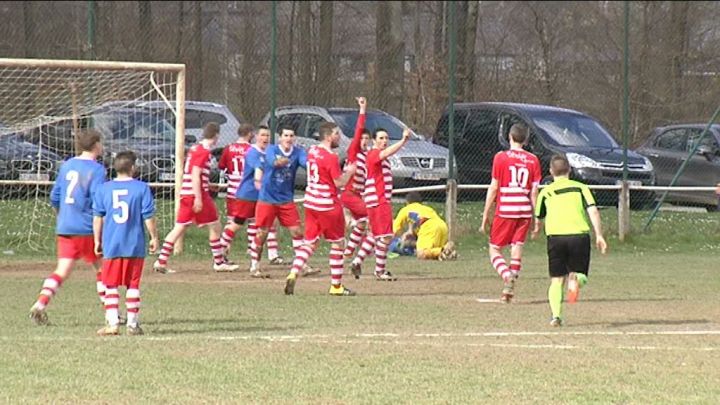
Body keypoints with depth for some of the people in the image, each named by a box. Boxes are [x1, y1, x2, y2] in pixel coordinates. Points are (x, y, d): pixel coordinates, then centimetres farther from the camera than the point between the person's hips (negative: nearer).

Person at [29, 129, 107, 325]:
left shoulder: (67, 165, 11)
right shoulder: (96, 170, -8)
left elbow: (54, 197, 16)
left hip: (64, 228, 5)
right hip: (87, 229, -5)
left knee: (62, 271, 2)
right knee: (102, 268, 11)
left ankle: (40, 304, -17)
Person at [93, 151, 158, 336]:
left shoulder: (104, 189, 2)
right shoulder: (142, 188, -4)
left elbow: (97, 218, 5)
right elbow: (148, 217, -3)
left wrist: (97, 240, 13)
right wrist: (154, 237, 8)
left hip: (111, 246, 1)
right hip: (135, 245, -1)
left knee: (111, 286, 5)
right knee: (133, 285, 7)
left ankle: (112, 323, -4)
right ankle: (133, 324, 8)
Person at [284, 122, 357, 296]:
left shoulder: (312, 151, 7)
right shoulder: (331, 157, -18)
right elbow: (339, 182, -16)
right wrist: (349, 171, 2)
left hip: (310, 203, 7)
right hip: (328, 205, -7)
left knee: (310, 242, 11)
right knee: (338, 243, 6)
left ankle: (293, 273, -11)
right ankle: (336, 286, 9)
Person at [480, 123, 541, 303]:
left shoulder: (500, 157, -3)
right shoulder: (533, 160, 4)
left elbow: (493, 188, -4)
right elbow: (534, 191, 3)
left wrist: (485, 216, 2)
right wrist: (536, 217, 9)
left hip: (504, 210, -3)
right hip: (525, 210, 3)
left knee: (495, 250, 6)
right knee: (517, 249, 10)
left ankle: (507, 276, -20)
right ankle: (510, 288, 2)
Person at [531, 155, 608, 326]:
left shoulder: (546, 192, 16)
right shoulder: (580, 187, 14)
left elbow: (539, 218, 27)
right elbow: (593, 211, 0)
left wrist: (536, 231, 49)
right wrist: (599, 235, -2)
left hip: (555, 236, 0)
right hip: (579, 234, 0)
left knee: (557, 280, 8)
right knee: (581, 274, 15)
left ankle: (556, 314, -14)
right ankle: (575, 278, -24)